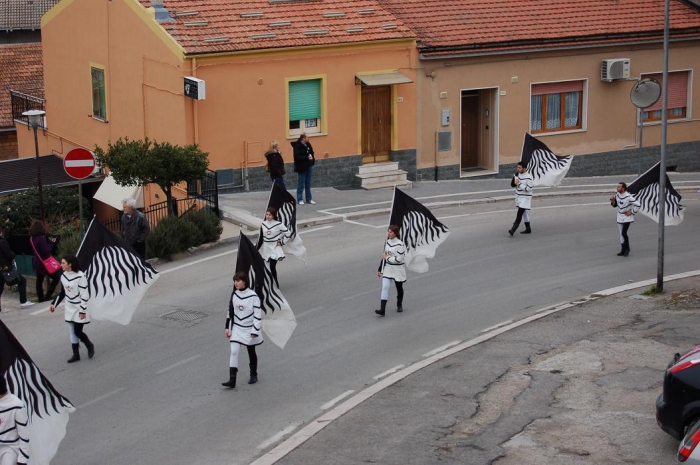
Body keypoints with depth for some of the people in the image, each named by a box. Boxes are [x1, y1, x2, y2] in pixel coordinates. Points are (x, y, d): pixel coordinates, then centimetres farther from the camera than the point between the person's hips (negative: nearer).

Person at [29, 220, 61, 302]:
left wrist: (49, 241, 5)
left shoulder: (32, 238, 4)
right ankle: (47, 296, -4)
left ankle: (41, 298, 17)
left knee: (39, 280, 14)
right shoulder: (41, 238, -22)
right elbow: (46, 251, -22)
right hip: (44, 262, -9)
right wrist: (51, 243, -10)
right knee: (56, 277, 1)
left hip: (37, 261, 9)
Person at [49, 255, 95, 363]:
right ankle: (76, 354, 17)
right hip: (69, 309, 6)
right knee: (72, 332, 9)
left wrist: (83, 311, -17)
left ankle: (89, 346, 20)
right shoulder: (63, 276, 2)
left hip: (79, 309, -6)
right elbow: (62, 293, 14)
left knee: (77, 332, -6)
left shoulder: (80, 276, -19)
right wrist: (54, 304, 6)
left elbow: (84, 295, -17)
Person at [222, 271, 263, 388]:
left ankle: (253, 375, 33)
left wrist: (255, 330, -15)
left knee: (251, 352, 13)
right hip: (237, 329, 3)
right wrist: (228, 328, 6)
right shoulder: (234, 295, -1)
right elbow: (230, 311, 8)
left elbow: (258, 314, -14)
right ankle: (232, 380, -12)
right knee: (234, 352, -9)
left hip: (249, 330, -3)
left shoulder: (253, 296, -16)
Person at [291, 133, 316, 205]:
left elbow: (311, 152, 18)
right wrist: (307, 157, -24)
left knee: (308, 184, 13)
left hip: (309, 166, 7)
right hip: (302, 167, -7)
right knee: (301, 184, 2)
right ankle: (300, 199, 11)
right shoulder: (297, 146, -18)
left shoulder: (308, 144, 5)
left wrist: (312, 158, -2)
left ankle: (309, 199, 20)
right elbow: (297, 157, -25)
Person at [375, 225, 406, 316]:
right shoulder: (387, 242, 5)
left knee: (399, 288, 12)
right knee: (385, 287, -8)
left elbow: (399, 259, -22)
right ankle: (382, 310, -14)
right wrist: (380, 269, 16)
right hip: (387, 269, 5)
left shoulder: (400, 244, -17)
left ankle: (399, 305, 36)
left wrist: (387, 258, -14)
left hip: (397, 270, -5)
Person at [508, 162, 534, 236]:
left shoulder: (528, 177, -18)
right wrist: (514, 181, -11)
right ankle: (528, 229, 26)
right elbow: (512, 184, 11)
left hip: (525, 198, -8)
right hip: (518, 196, 8)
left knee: (519, 214, -14)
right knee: (524, 213, 16)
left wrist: (519, 184, -22)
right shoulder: (517, 174, 5)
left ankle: (513, 229, -22)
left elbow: (528, 189, -22)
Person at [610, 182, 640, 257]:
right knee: (621, 234, 10)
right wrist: (613, 201, -9)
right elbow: (614, 205, 12)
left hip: (627, 218, -7)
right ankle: (623, 250, 21)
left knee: (623, 233, -13)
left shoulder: (628, 196, -23)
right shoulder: (617, 194, -2)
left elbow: (638, 205, -22)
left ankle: (627, 248, 6)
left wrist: (631, 212, -16)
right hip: (620, 217, 7)